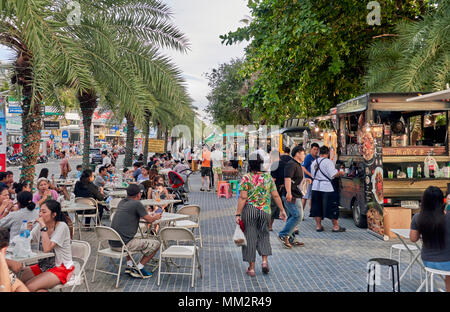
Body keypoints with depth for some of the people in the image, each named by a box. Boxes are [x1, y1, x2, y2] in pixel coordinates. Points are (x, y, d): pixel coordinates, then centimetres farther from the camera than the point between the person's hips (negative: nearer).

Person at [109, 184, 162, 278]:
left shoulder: (121, 202, 14)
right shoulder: (137, 203, -8)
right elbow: (149, 220, 1)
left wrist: (149, 214, 35)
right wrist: (156, 217, 23)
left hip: (112, 243, 8)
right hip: (123, 245, -8)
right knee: (155, 244, 1)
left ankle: (129, 266, 24)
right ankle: (139, 269, 4)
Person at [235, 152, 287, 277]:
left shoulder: (246, 178, -8)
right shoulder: (268, 177, 2)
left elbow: (242, 198, -12)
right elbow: (275, 195, 4)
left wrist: (238, 214, -9)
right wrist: (282, 210, 12)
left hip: (249, 210, -2)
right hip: (265, 211, 3)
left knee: (250, 237, 6)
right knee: (263, 235, 21)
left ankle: (251, 268, 12)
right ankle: (265, 260, 7)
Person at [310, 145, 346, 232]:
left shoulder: (314, 162, 7)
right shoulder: (328, 162, -13)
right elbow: (333, 174, -16)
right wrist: (341, 173, 1)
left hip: (316, 187, 6)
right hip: (327, 187, -6)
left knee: (317, 207, 11)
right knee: (332, 207, 4)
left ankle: (318, 226, 16)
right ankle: (336, 226, 10)